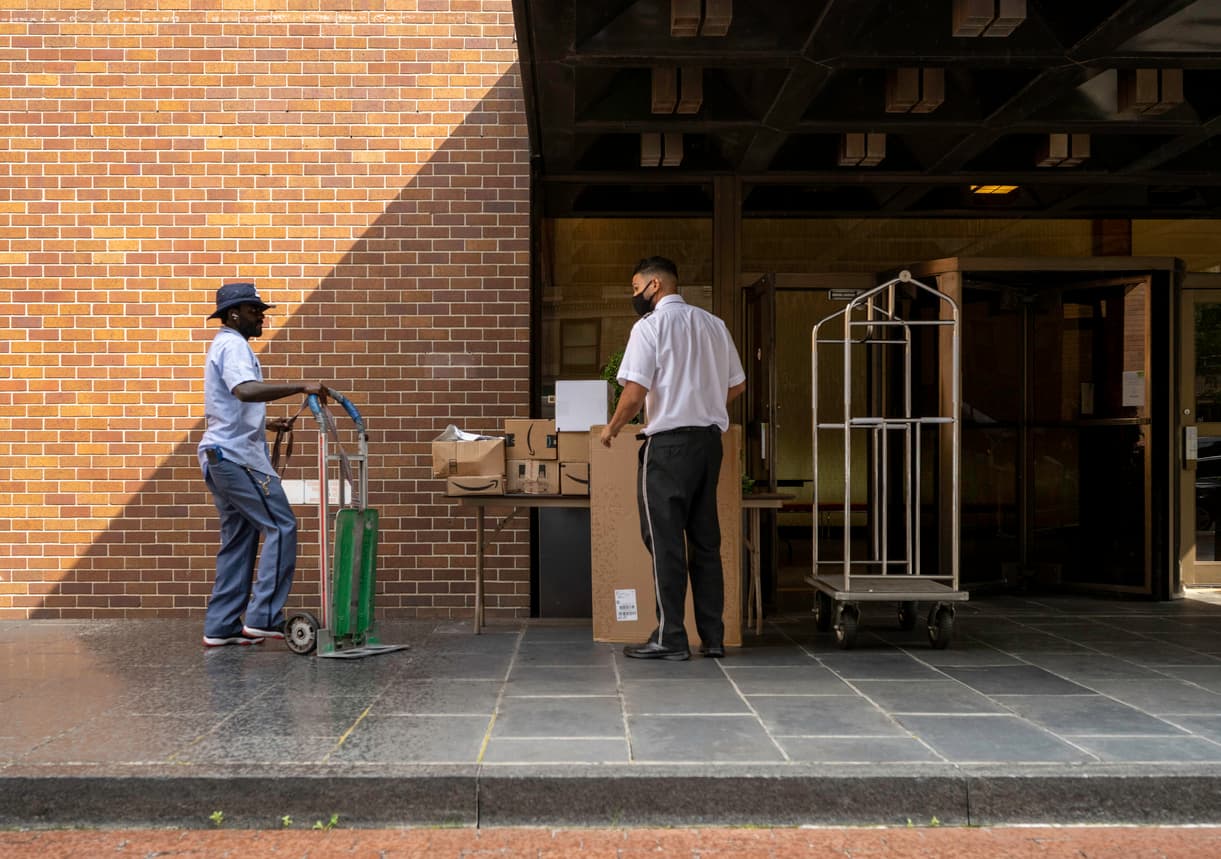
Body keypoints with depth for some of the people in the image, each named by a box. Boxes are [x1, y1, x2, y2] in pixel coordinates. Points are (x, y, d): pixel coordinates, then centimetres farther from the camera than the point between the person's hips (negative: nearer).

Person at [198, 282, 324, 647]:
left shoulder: (224, 345, 22)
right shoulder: (234, 346, -11)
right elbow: (246, 390, -31)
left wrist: (263, 422, 32)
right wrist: (300, 386, -33)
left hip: (221, 456, 11)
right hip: (238, 455, -11)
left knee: (239, 539, 11)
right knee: (280, 527, -9)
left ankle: (221, 627, 12)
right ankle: (263, 617, -11)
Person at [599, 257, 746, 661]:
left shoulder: (649, 326, -7)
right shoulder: (713, 324, 12)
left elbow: (635, 392, -14)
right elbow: (737, 384, 17)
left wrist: (612, 427, 2)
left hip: (669, 442, -6)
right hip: (710, 439, 7)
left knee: (665, 540, -1)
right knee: (705, 540, 10)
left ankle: (670, 638, 0)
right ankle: (712, 637, 13)